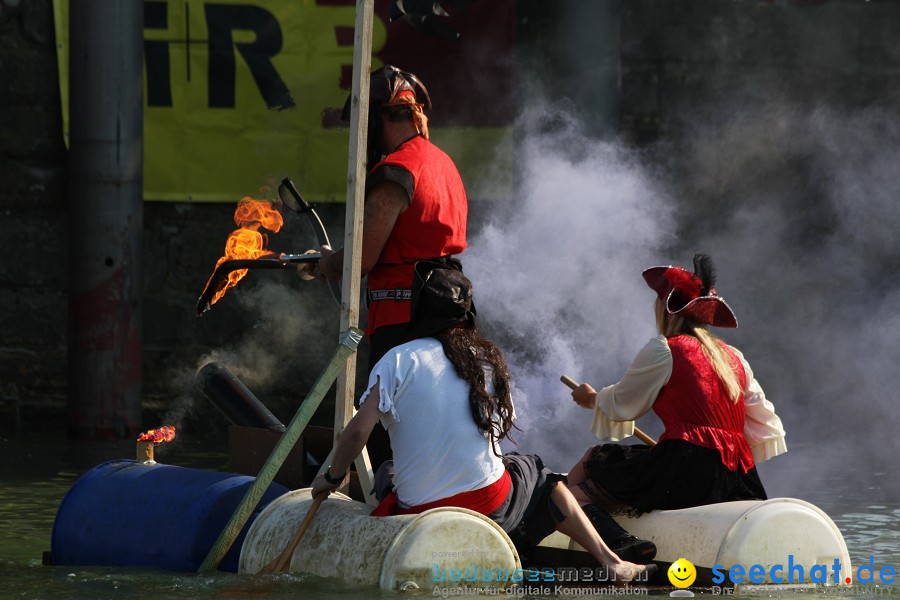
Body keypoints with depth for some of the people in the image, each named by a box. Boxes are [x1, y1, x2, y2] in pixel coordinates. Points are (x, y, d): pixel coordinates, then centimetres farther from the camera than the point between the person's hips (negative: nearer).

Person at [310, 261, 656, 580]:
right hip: (493, 507, 3)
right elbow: (501, 430, 13)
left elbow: (357, 431, -15)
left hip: (418, 514, -3)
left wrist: (332, 477, 1)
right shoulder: (488, 359, 5)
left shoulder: (397, 361, -8)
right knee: (537, 476, 33)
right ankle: (608, 560, 24)